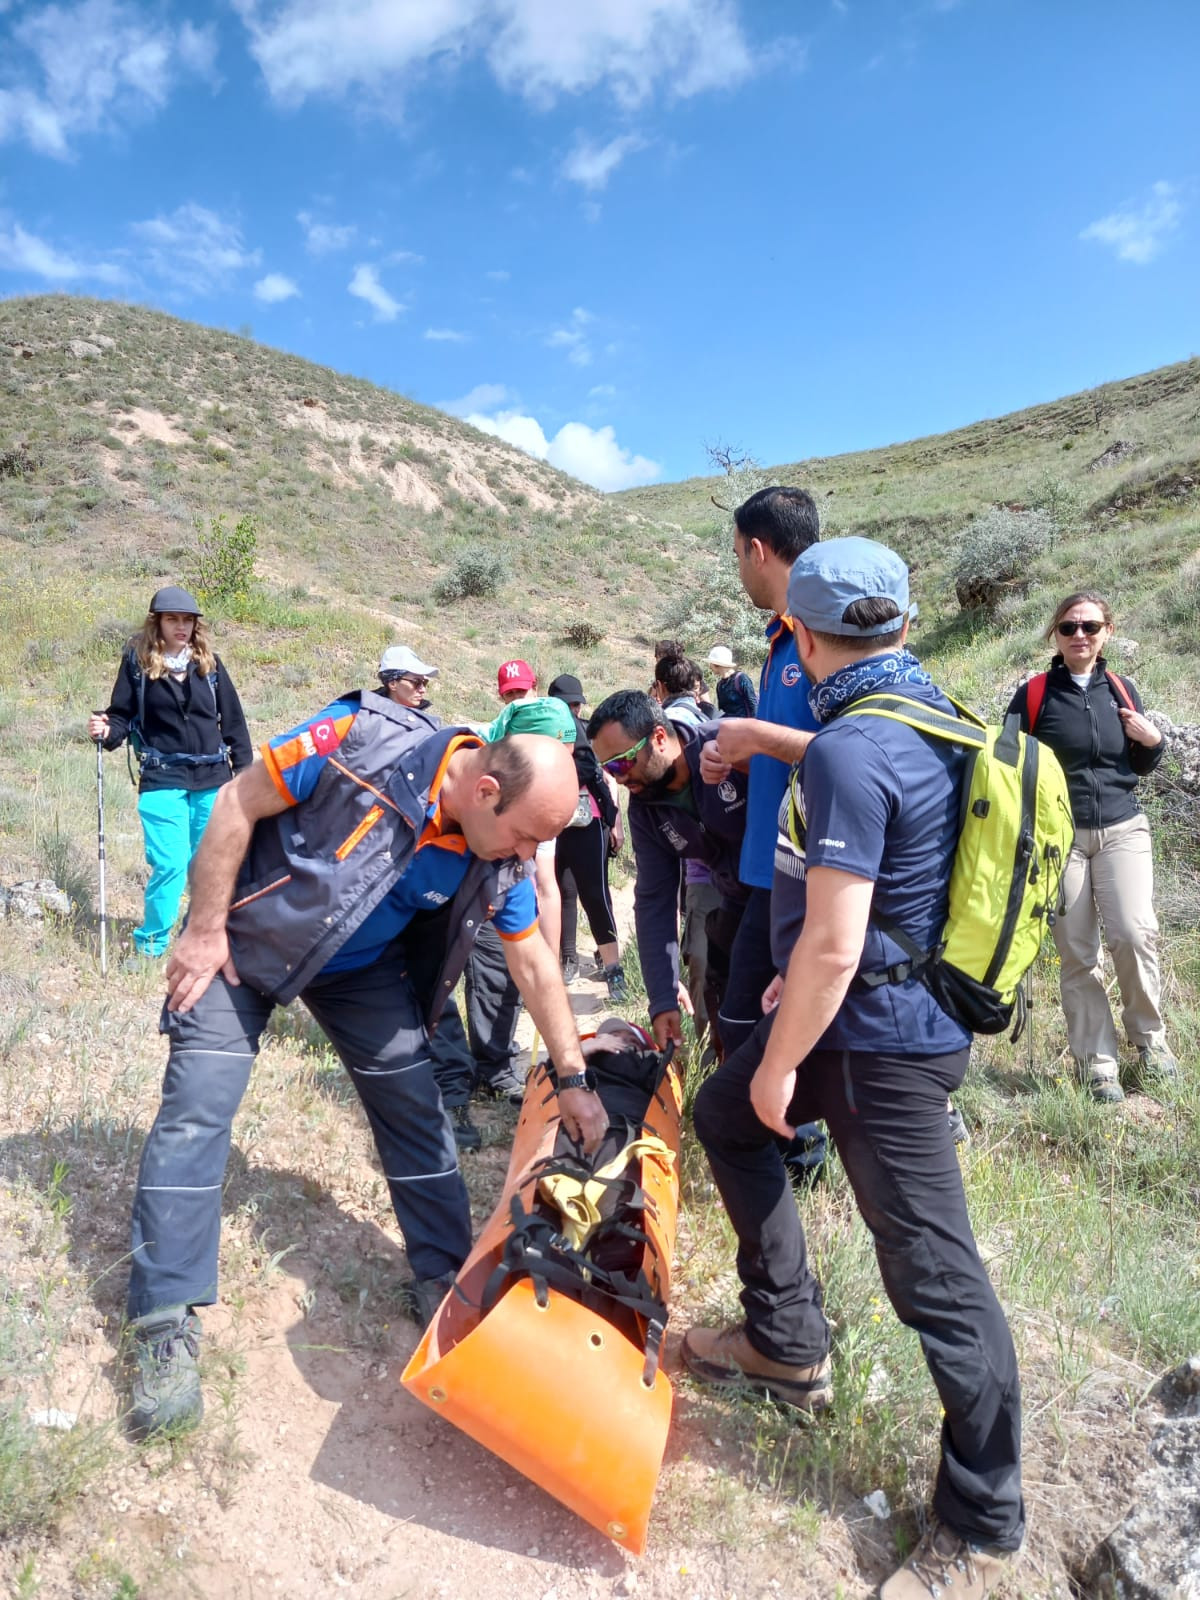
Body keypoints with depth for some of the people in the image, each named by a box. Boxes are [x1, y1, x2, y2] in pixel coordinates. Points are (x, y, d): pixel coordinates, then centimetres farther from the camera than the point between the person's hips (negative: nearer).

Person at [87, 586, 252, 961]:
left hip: (212, 779, 3)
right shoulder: (137, 661, 0)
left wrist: (244, 771, 5)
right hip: (162, 780, -3)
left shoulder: (209, 662, 5)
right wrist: (106, 731, -21)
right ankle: (150, 944, 10)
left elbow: (233, 719, 8)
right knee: (170, 865, -9)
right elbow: (123, 716, 2)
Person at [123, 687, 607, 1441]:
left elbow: (534, 962, -6)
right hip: (247, 941, -4)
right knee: (196, 1109, -8)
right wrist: (205, 930, -19)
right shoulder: (365, 740, -34)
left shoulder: (498, 857, -17)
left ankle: (447, 1282, 18)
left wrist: (573, 1079, -3)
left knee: (415, 1108, 2)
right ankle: (166, 1324, 5)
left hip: (363, 968, 4)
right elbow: (240, 801, -23)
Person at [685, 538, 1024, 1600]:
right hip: (882, 1010, 11)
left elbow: (833, 946, -26)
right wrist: (799, 984, 23)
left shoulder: (849, 752, -26)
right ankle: (787, 1342, 35)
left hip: (882, 1042, -11)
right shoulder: (930, 710, 6)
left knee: (935, 1275, 3)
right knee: (725, 1116, 23)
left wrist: (780, 1064, -11)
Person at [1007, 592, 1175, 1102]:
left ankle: (1149, 1036, 11)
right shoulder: (1033, 695, -2)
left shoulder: (1121, 690, 8)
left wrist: (1154, 742, -3)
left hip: (1122, 830, 2)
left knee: (1134, 934, -14)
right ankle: (1095, 1062, 12)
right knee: (1077, 953, 0)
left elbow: (1140, 767, 18)